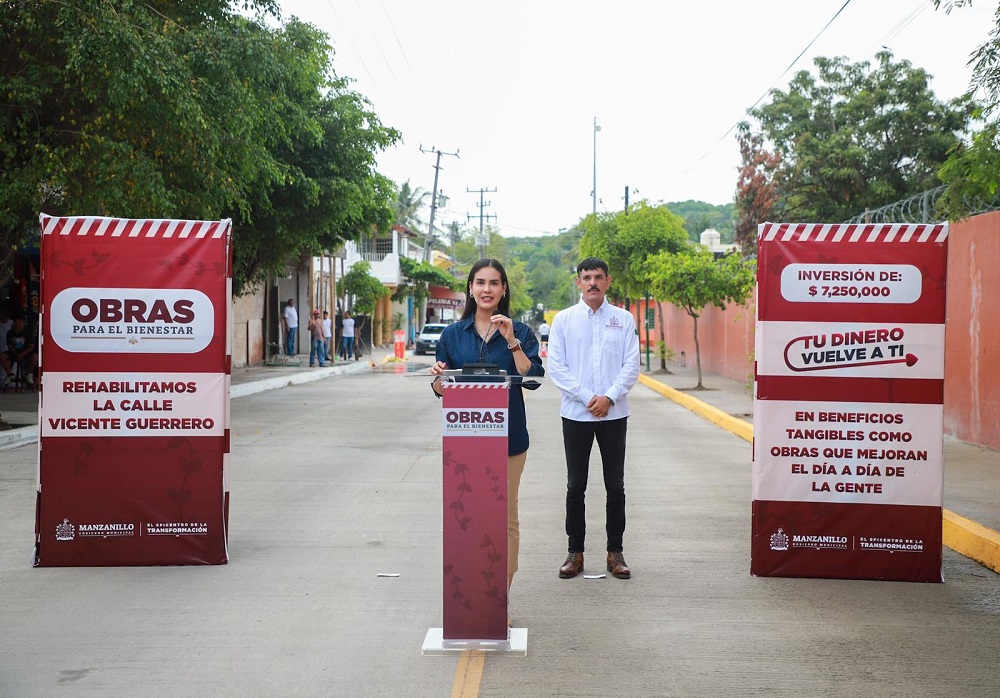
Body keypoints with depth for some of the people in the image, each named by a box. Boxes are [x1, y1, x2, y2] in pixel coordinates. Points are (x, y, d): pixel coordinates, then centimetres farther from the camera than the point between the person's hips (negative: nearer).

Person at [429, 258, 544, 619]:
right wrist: (438, 376, -12)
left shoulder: (519, 332, 4)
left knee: (506, 519, 3)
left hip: (508, 437, -1)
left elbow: (532, 379, -8)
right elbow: (441, 389, 10)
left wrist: (512, 342, -17)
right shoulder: (453, 334, 7)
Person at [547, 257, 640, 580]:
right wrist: (588, 398, -10)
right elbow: (556, 366, -2)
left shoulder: (624, 319, 5)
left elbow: (631, 365, 1)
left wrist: (609, 397, -12)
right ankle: (575, 551, 13)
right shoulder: (564, 319, 3)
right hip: (575, 414, 0)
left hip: (614, 414, 1)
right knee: (575, 486, 5)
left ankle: (615, 552, 14)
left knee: (616, 486, 5)